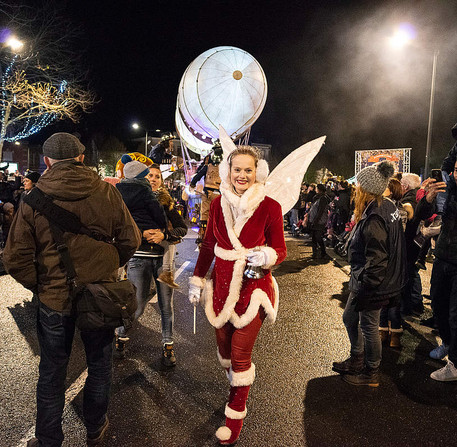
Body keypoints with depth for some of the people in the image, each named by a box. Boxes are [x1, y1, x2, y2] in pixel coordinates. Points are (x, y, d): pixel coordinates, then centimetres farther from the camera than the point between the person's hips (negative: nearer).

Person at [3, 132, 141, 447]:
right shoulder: (106, 192, -9)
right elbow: (130, 239, -5)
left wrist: (39, 286, 5)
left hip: (54, 299, 0)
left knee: (52, 373, 17)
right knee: (100, 365, 20)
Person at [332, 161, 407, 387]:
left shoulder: (374, 219, -26)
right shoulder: (388, 207, 5)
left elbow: (377, 260, -26)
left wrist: (363, 286, -18)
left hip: (373, 285, -10)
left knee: (368, 327, 9)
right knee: (349, 318, 22)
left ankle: (371, 374, 29)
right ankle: (357, 359, 41)